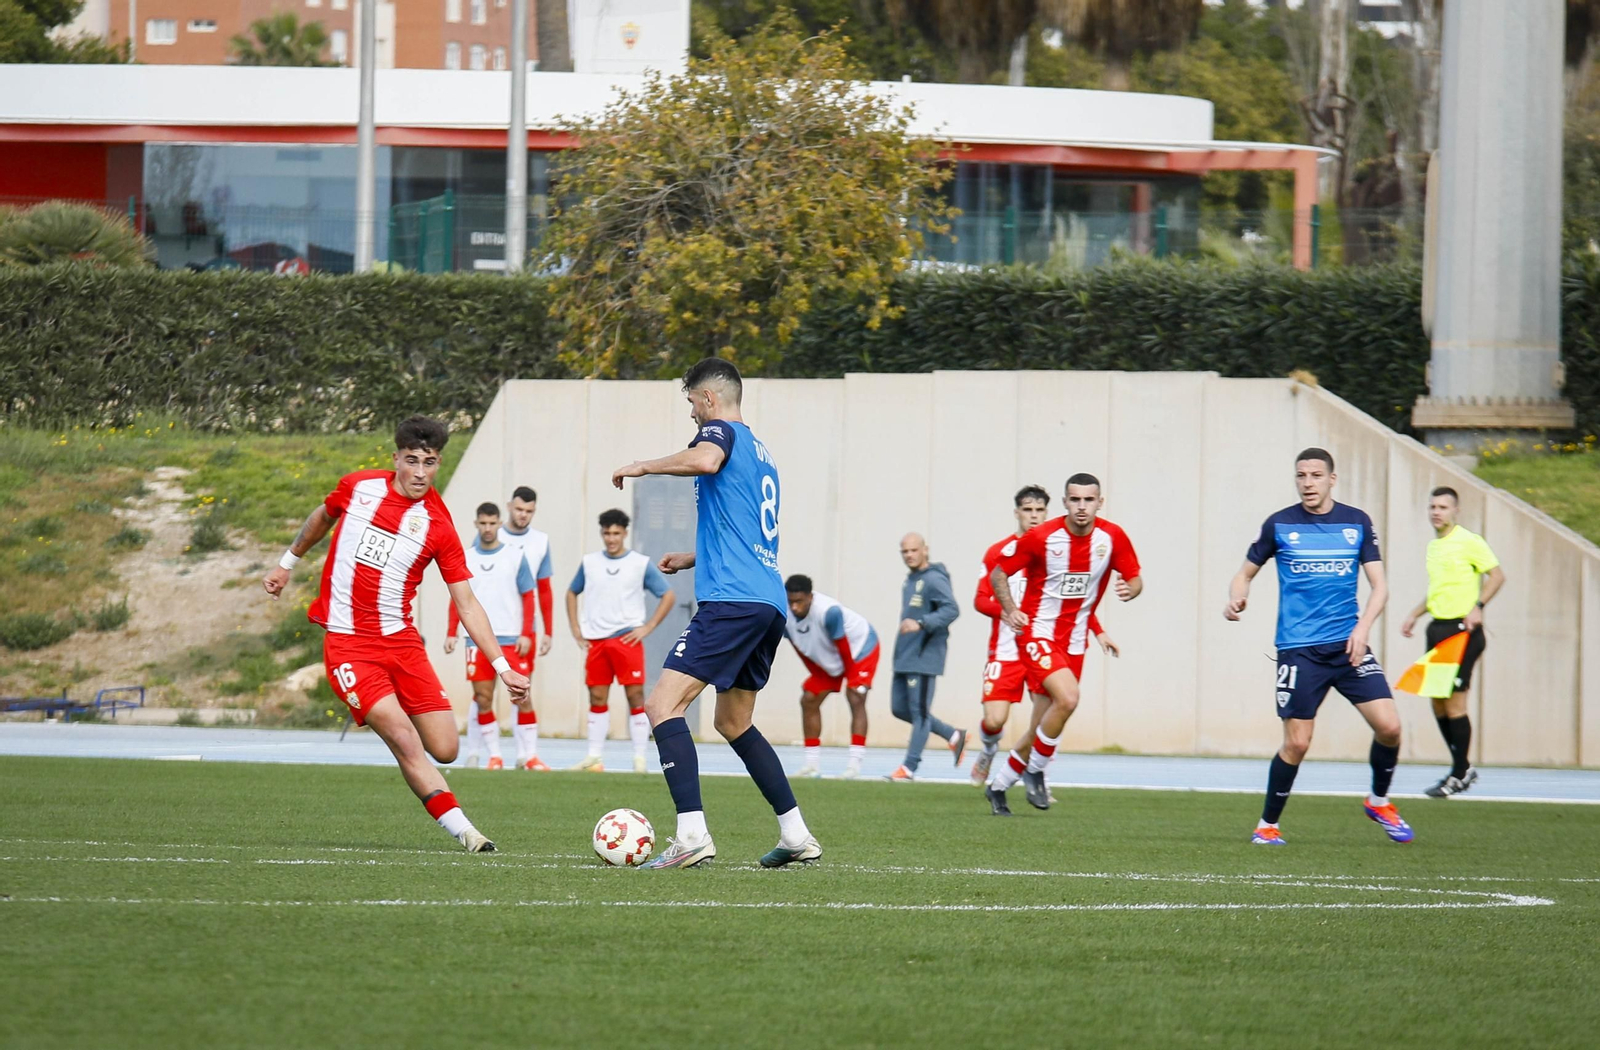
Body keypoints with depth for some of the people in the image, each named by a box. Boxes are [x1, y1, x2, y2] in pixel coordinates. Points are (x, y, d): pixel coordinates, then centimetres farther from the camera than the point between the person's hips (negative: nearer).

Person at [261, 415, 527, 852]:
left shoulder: (438, 526, -4)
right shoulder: (358, 487, -3)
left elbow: (467, 604, -2)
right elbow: (323, 517, 21)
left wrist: (503, 667, -9)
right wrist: (287, 564, 32)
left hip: (401, 641, 2)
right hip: (348, 645, -2)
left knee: (445, 749, -5)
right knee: (405, 742, -19)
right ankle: (463, 831, -19)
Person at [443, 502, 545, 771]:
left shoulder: (515, 557, 3)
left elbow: (528, 597, 4)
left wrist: (526, 634, -5)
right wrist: (451, 633, 4)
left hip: (512, 639, -2)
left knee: (522, 697, -6)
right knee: (483, 699, 0)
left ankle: (530, 755, 0)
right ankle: (494, 756, 8)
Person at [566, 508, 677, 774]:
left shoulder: (641, 564, -1)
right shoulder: (589, 562, 8)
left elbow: (667, 596, 2)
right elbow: (572, 593, 21)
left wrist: (648, 627, -5)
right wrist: (576, 629, 10)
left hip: (628, 639, -3)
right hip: (595, 640, 3)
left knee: (635, 695, -6)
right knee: (597, 698, 5)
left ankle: (640, 758, -4)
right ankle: (594, 757, 11)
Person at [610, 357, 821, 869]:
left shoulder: (721, 430, -1)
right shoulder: (761, 454, 25)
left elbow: (704, 460, -28)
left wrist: (642, 467, -14)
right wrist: (691, 559, 46)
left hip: (732, 601, -9)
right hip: (770, 601, 9)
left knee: (662, 704, -13)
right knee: (733, 721, 22)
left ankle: (692, 834, -27)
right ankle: (796, 835, 19)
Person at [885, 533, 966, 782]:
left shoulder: (934, 580, -13)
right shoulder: (910, 580, 15)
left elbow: (951, 609, -25)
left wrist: (921, 623, -35)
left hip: (924, 656, -10)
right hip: (904, 656, 10)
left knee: (919, 711, -6)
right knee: (899, 708, 12)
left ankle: (909, 766, -3)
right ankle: (954, 736, 23)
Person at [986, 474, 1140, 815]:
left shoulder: (1113, 537, -6)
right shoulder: (1040, 537, -14)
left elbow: (1135, 579, 3)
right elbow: (998, 573, -3)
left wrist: (1130, 589, -21)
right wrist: (1011, 609, -19)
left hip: (1074, 642, 5)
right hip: (1038, 632, -5)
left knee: (1046, 724, 9)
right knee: (1067, 698, -28)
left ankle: (998, 785, 27)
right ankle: (1035, 771, -7)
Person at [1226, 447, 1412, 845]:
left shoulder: (1357, 523, 6)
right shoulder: (1280, 524, 2)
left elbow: (1379, 584, 5)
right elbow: (1245, 573, 10)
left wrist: (1363, 627, -12)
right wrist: (1237, 599, -12)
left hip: (1348, 644, 2)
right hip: (1299, 649, -2)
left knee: (1389, 726, -10)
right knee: (1296, 742, -7)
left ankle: (1380, 801, 17)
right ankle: (1268, 825, 12)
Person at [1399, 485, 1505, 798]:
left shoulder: (1469, 542, -7)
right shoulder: (1433, 546, 17)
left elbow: (1497, 575, -9)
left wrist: (1477, 606, -20)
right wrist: (1415, 614, 20)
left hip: (1462, 629, -8)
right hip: (1438, 628, 8)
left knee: (1453, 701, -9)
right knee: (1437, 701, 7)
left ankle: (1460, 774, -1)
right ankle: (1462, 768, 18)